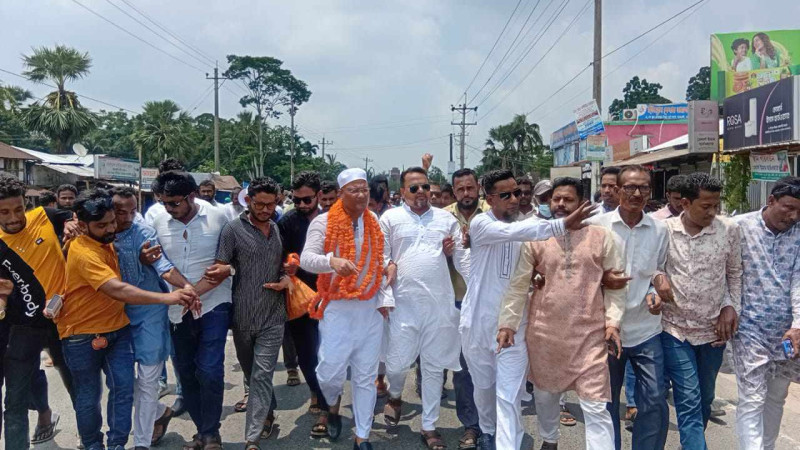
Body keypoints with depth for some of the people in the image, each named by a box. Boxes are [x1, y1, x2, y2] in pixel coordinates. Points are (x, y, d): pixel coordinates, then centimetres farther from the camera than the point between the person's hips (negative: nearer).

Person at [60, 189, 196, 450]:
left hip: (117, 328, 7)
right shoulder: (83, 252, -25)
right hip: (83, 336, -6)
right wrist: (166, 298, -45)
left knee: (123, 387, 0)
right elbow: (117, 290, -39)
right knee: (88, 397, 8)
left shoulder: (106, 242, 3)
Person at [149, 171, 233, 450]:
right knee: (186, 373, 12)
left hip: (213, 304, -4)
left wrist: (228, 269, -18)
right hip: (177, 309, 4)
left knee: (209, 372, -7)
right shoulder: (158, 221, -1)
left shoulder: (218, 217, -9)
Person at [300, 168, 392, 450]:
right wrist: (332, 261, -37)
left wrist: (385, 298, 7)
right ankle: (333, 406, 33)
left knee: (366, 377, 8)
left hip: (370, 309, 3)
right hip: (337, 309, -3)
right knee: (330, 372, -2)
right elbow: (306, 259, -17)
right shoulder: (323, 222, -6)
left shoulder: (375, 222, 7)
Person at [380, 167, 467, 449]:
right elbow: (380, 258, 1)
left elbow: (464, 258, 10)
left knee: (434, 367, 9)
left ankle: (429, 426, 24)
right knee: (397, 362, 3)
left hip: (440, 304, 2)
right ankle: (395, 396, 38)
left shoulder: (446, 219, 9)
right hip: (404, 303, -1)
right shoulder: (390, 218, 4)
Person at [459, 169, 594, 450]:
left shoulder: (528, 225, 1)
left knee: (509, 396, -4)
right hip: (479, 322, -1)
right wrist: (562, 225, -42)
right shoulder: (481, 224, -13)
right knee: (483, 386, 18)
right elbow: (512, 232, -33)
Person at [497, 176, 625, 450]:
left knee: (595, 405, -2)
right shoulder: (534, 238, 0)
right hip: (544, 332, 2)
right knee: (545, 393, 20)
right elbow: (517, 285, -1)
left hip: (589, 334, -2)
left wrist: (613, 322, -5)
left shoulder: (601, 237, 0)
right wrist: (507, 323, -6)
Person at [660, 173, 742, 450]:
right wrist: (655, 291, -14)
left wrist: (731, 306, -2)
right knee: (688, 401, -5)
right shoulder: (663, 230, -8)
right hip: (675, 329, -2)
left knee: (704, 400, 17)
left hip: (713, 330, 2)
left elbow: (734, 274, 9)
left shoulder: (729, 230, -4)